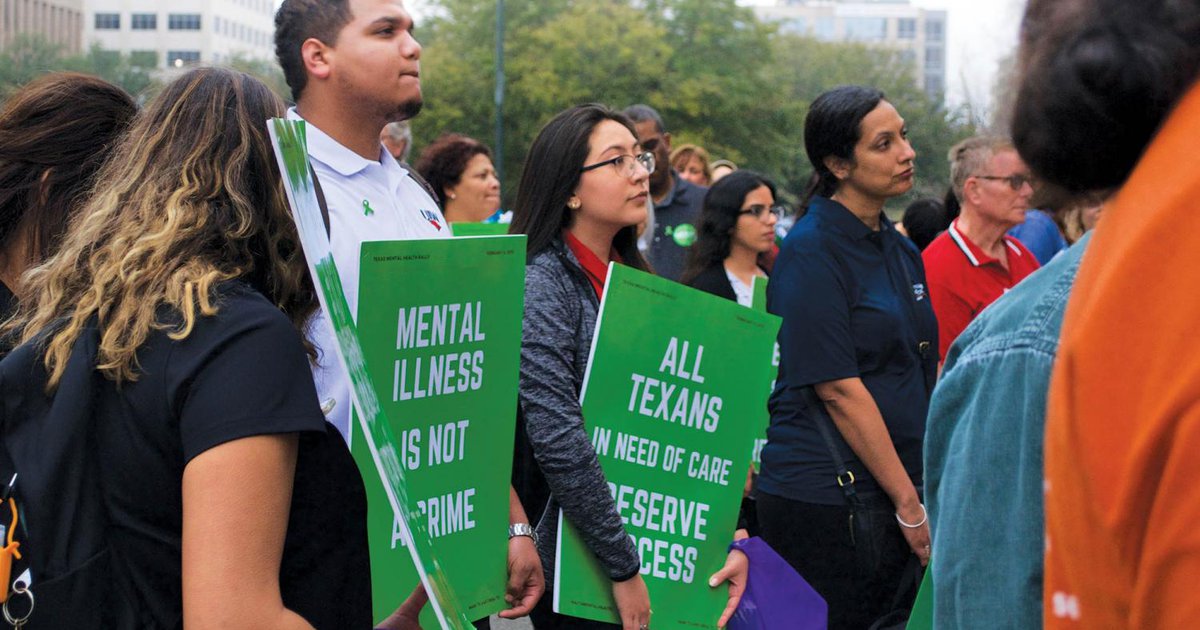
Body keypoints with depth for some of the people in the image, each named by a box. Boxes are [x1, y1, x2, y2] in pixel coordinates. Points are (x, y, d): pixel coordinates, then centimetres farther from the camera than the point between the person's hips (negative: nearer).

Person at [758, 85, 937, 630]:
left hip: (895, 492, 8)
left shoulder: (901, 251, 13)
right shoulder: (811, 251, -12)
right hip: (824, 502, -7)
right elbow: (839, 389, -16)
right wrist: (910, 506, -14)